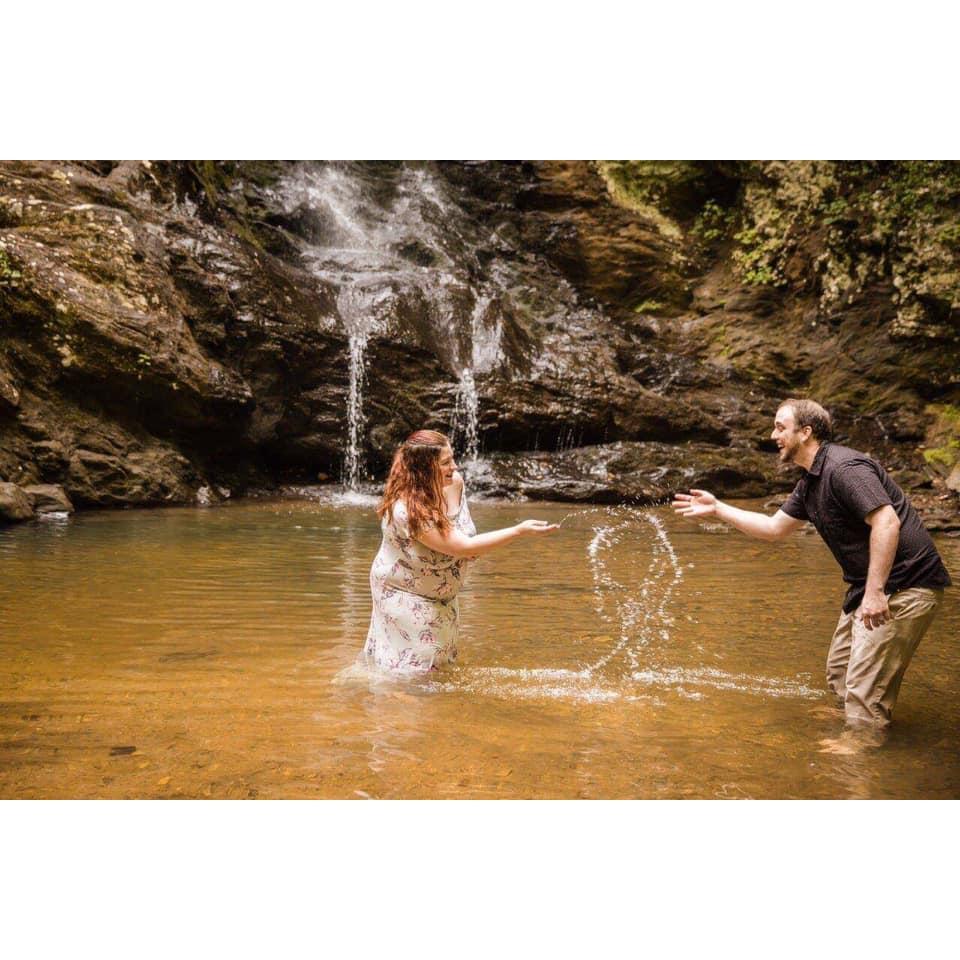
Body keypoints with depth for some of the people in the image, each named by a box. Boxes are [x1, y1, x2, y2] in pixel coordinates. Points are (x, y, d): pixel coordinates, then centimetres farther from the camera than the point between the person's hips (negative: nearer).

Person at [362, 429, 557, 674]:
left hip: (439, 595, 8)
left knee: (439, 658, 24)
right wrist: (520, 531, -38)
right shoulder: (407, 509, -37)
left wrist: (475, 547, -6)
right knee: (414, 667, 3)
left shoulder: (454, 482, -15)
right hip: (405, 596, -8)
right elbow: (464, 547, -36)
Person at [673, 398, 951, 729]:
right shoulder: (810, 483, 11)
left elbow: (886, 522, -29)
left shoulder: (844, 467, -20)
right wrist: (717, 509, 17)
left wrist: (875, 590, -31)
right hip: (868, 586, 11)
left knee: (863, 688, -8)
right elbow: (774, 528, 19)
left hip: (904, 587, -11)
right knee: (839, 675, 19)